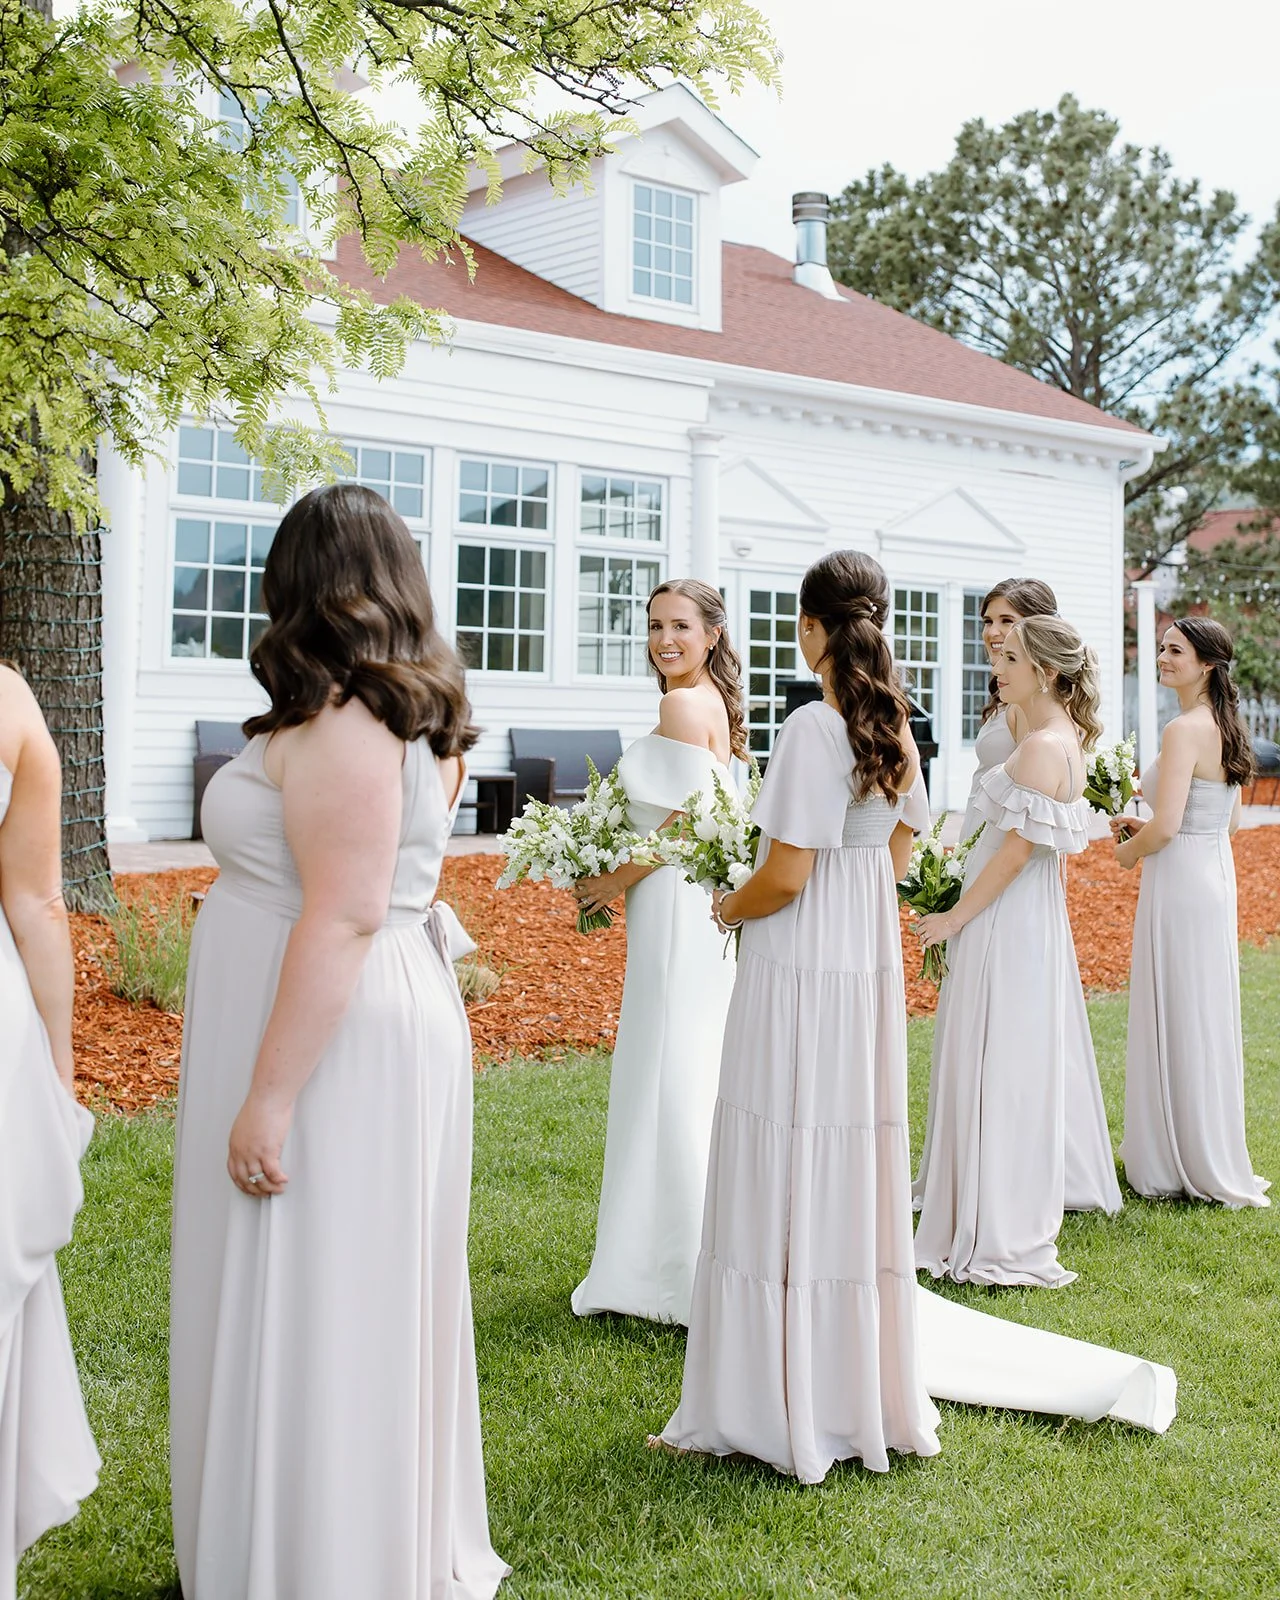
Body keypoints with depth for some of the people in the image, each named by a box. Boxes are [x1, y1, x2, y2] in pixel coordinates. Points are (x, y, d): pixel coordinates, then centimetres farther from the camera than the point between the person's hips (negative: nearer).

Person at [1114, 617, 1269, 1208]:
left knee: (1175, 1019, 0)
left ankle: (1182, 1165, 10)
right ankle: (1209, 1157, 25)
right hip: (1216, 876, 9)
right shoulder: (1224, 726, 11)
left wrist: (1129, 850, -4)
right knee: (1204, 1019, 15)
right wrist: (1145, 827, 14)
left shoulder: (1184, 730, -18)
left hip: (1179, 881, -9)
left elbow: (1166, 828, -24)